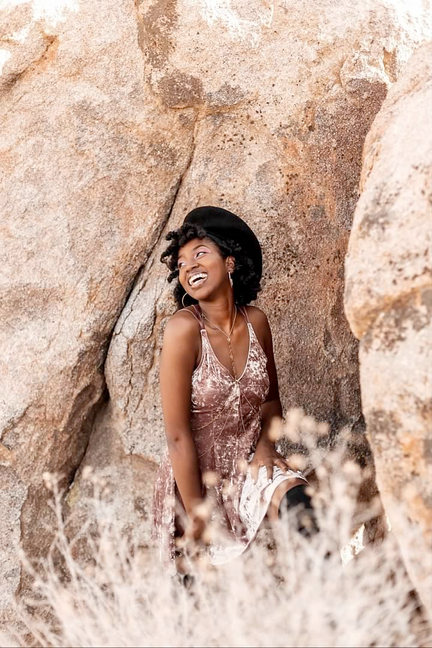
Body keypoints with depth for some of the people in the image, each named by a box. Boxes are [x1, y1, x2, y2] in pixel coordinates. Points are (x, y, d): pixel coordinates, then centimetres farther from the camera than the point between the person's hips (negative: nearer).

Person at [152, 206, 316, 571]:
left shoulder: (256, 321, -2)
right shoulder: (184, 328, -17)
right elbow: (178, 434, -17)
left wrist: (265, 445, -6)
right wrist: (198, 517, -15)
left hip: (250, 469, 4)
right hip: (198, 479, -3)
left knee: (299, 500, -25)